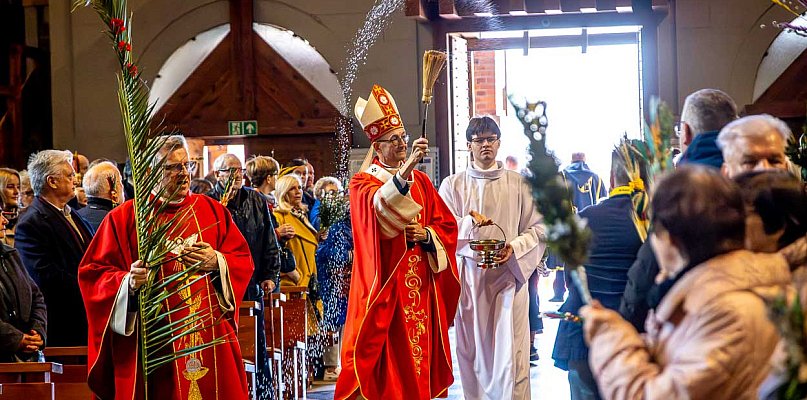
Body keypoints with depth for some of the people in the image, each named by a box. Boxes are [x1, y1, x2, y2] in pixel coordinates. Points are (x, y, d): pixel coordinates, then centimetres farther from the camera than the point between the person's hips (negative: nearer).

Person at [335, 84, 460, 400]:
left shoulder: (421, 181, 14)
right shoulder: (363, 183, -2)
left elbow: (447, 224, 11)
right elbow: (379, 206, -26)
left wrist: (427, 234, -10)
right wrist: (404, 171, -40)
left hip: (420, 285, 5)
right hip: (384, 285, -5)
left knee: (420, 351, 7)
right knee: (387, 355, -5)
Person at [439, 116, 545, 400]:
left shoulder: (518, 184, 9)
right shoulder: (453, 185, 9)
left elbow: (538, 228, 7)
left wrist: (514, 248, -11)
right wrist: (468, 223, -19)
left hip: (509, 273, 0)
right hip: (469, 277, 1)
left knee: (510, 353, -5)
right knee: (473, 351, 2)